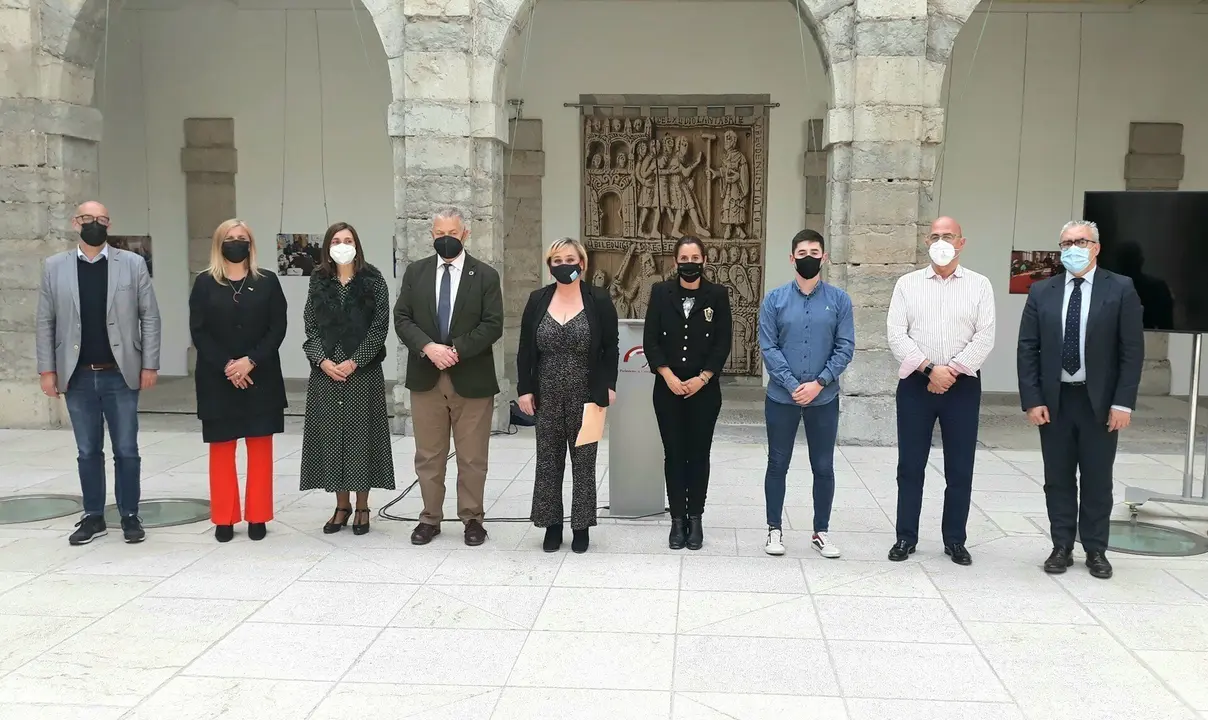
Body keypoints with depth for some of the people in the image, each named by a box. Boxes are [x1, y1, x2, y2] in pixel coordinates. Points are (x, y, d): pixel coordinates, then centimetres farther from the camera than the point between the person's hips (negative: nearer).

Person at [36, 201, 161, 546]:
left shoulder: (132, 263, 0)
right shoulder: (54, 267, 4)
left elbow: (150, 317, 0)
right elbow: (46, 322, 5)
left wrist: (150, 365, -5)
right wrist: (47, 370, 0)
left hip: (120, 375, -1)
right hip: (77, 377, 1)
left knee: (126, 451, 5)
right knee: (88, 451, 10)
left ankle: (130, 516, 17)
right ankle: (93, 517, 21)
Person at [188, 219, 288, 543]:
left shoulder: (267, 281, 4)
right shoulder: (205, 283, 4)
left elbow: (278, 328, -2)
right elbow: (198, 331, -2)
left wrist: (251, 361, -14)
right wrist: (226, 366, -13)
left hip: (260, 378, 0)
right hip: (217, 379, 0)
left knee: (260, 447, 3)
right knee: (221, 448, 4)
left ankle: (257, 517, 11)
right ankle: (224, 518, 13)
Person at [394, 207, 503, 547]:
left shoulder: (485, 275, 0)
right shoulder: (415, 272, 7)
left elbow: (493, 325, -7)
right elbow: (402, 319, 1)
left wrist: (457, 350, -17)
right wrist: (428, 347, -16)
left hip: (471, 378, -2)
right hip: (425, 377, 2)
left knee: (472, 458, 6)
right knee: (428, 456, 9)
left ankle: (472, 518, 18)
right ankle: (430, 518, 21)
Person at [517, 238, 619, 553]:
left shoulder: (599, 300, -2)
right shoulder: (538, 300, 3)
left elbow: (610, 348, 0)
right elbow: (525, 349, 4)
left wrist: (608, 386, -8)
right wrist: (524, 389, -2)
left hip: (586, 396, -2)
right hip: (547, 396, 2)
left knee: (583, 461, 6)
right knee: (548, 461, 6)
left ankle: (581, 526, 17)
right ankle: (552, 524, 18)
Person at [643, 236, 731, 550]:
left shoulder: (717, 295, 1)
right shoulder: (660, 292, 3)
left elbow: (723, 343, -1)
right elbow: (650, 340, -1)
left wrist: (702, 378, -11)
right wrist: (668, 376, -11)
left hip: (705, 390, -1)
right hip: (668, 389, 1)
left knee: (698, 454, 5)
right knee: (674, 453, 5)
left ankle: (695, 518, 16)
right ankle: (677, 519, 13)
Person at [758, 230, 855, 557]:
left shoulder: (839, 300, 0)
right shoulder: (775, 299, -2)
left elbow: (845, 347, -3)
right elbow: (768, 347, -6)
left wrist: (819, 383, -14)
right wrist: (793, 386, -15)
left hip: (825, 398, 1)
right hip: (781, 397, 0)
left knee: (823, 468, 8)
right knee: (778, 465, 8)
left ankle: (821, 532, 22)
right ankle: (775, 530, 20)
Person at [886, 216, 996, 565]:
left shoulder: (979, 285, 4)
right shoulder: (907, 284, 5)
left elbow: (985, 336, -4)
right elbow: (896, 333, -4)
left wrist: (952, 371, -13)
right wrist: (930, 369, -14)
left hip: (963, 385, 0)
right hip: (916, 383, 0)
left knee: (960, 468, 5)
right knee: (910, 465, 5)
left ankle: (955, 540, 17)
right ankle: (906, 537, 16)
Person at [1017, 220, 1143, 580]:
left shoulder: (1120, 289, -2)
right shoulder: (1042, 292, 4)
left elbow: (1132, 350, -4)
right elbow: (1027, 349, 2)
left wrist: (1123, 402, -10)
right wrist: (1032, 400, -5)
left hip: (1099, 401, -2)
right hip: (1054, 400, 2)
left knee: (1097, 480, 7)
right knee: (1058, 479, 8)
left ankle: (1096, 550, 19)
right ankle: (1062, 548, 19)